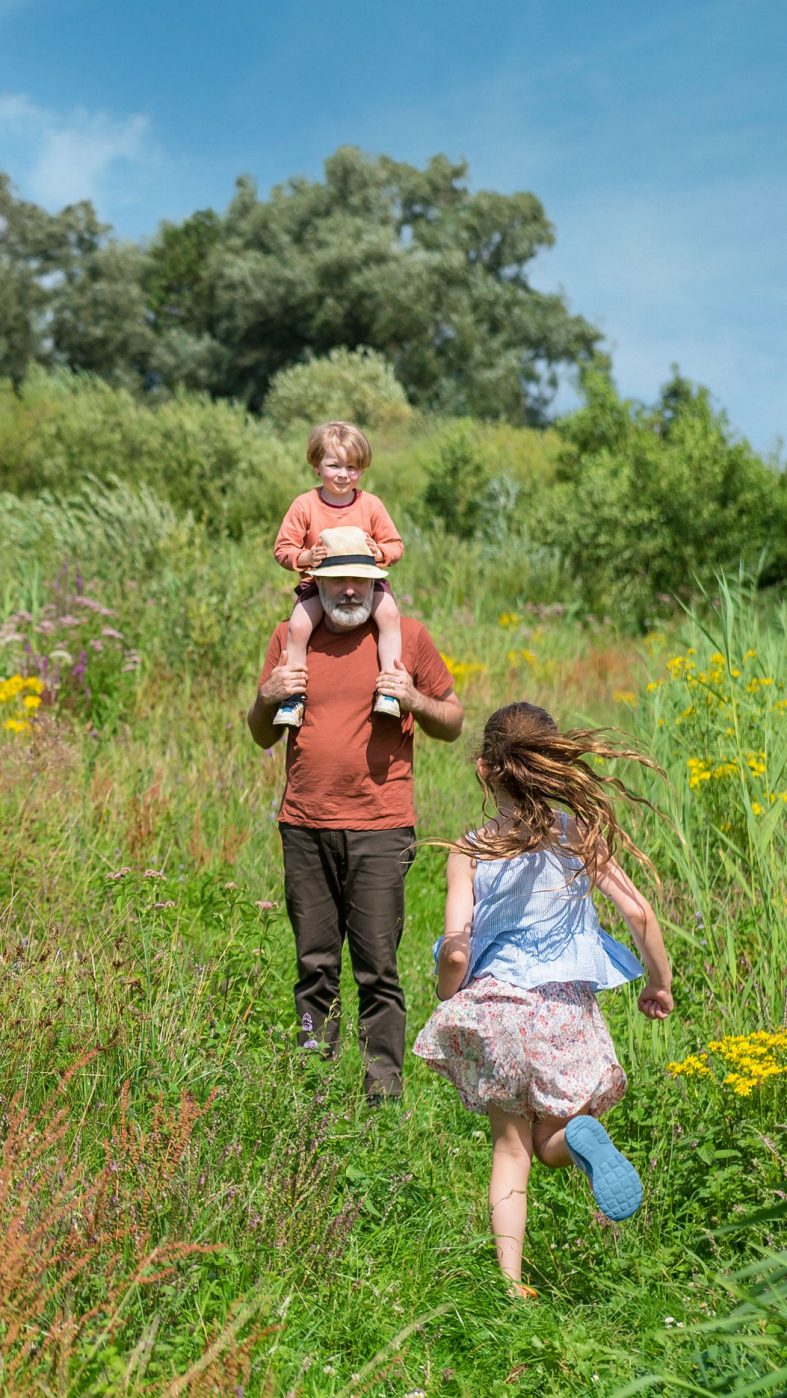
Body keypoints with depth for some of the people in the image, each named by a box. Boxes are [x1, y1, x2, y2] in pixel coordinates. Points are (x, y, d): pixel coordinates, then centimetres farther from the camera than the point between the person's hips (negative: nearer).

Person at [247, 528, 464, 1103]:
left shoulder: (408, 635, 5)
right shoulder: (290, 636, 11)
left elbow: (454, 723, 11)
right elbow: (263, 737, 18)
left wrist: (412, 699, -9)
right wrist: (267, 697, -3)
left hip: (380, 829, -2)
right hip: (304, 828, 3)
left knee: (378, 968, -3)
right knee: (315, 965, 7)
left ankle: (385, 1087, 4)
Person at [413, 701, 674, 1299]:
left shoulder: (471, 851, -6)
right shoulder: (578, 833, -3)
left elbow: (455, 951, -12)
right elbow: (639, 914, -5)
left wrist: (450, 1006, 6)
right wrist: (660, 983, 11)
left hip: (495, 1008, 0)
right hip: (566, 1010, 0)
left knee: (510, 1146, 17)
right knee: (548, 1143, 18)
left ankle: (511, 1278, 9)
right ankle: (581, 1133, -18)